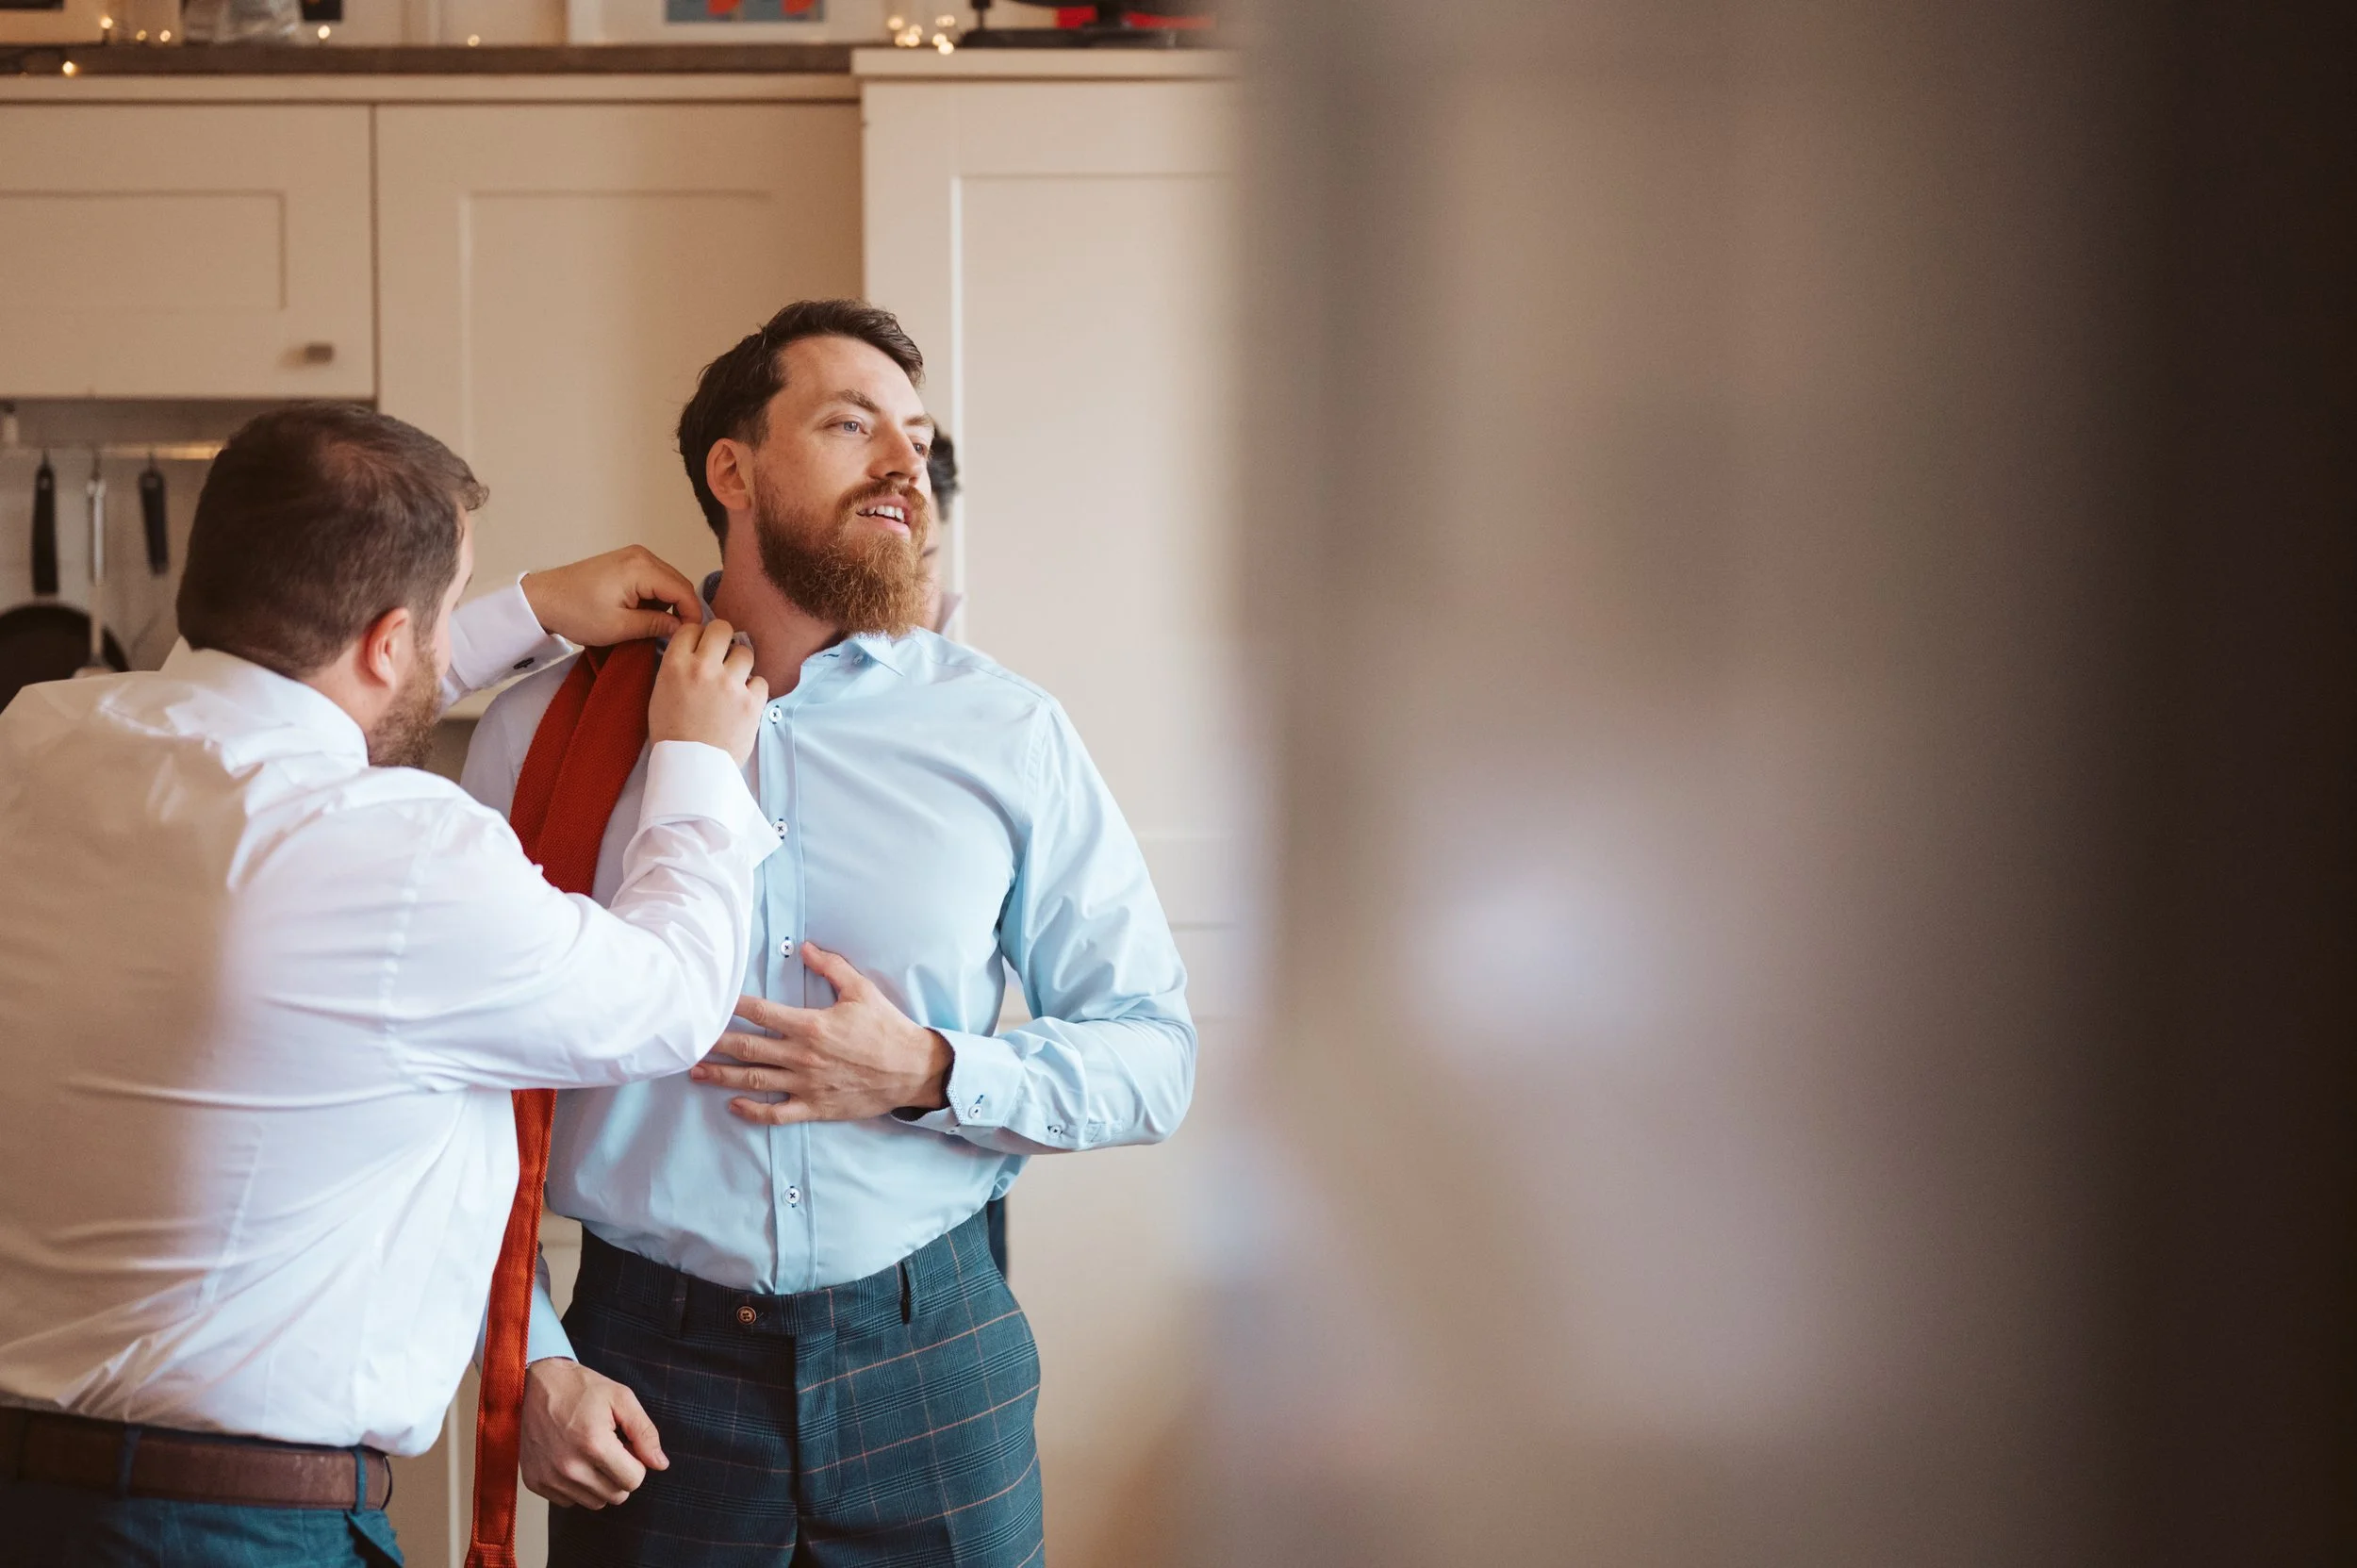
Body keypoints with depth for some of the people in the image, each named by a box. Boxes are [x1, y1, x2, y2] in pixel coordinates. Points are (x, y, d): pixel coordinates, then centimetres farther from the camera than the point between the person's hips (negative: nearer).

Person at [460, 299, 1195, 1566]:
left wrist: (931, 1074, -12)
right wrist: (529, 1358, -5)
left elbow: (1154, 1058, 3)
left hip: (931, 1365, 1)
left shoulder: (1010, 736, 1)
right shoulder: (546, 731, 0)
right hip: (651, 1373, -1)